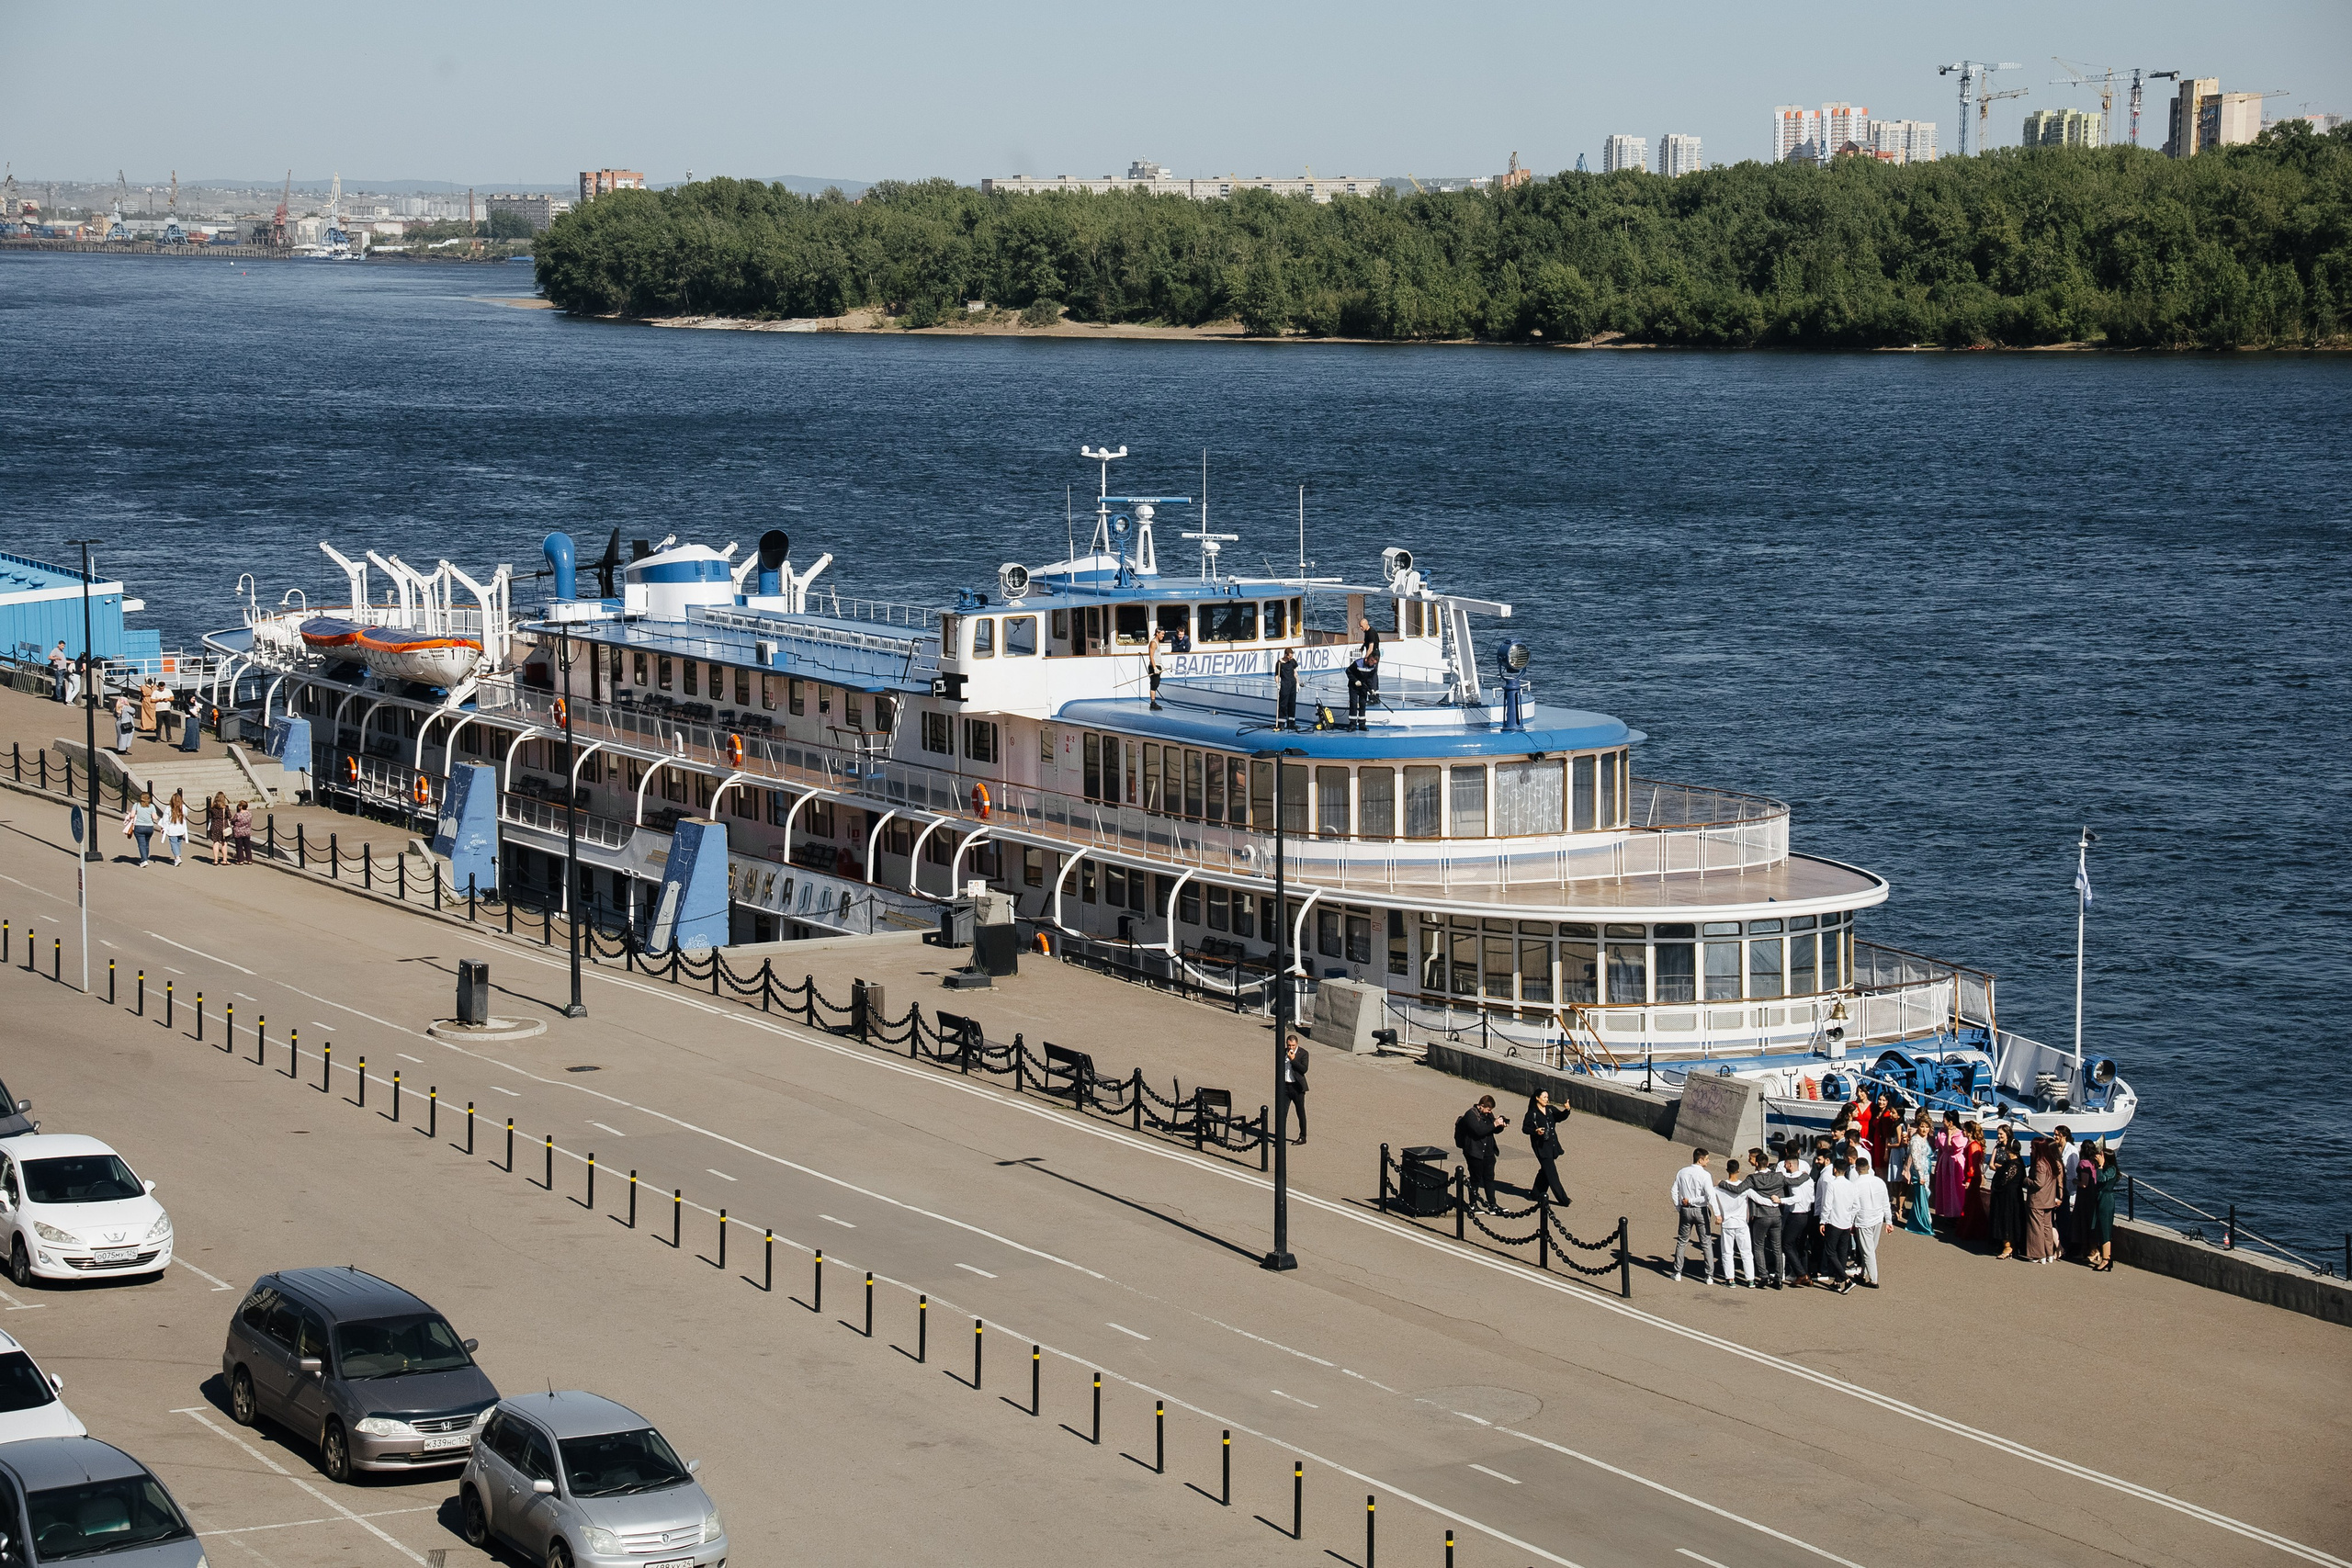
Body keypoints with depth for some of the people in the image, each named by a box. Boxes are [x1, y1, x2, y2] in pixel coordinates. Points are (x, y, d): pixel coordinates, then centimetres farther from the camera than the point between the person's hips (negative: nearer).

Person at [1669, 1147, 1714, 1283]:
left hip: (1685, 1210, 4)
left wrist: (1679, 1208, 12)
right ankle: (1709, 1276, 5)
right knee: (1706, 1244, 5)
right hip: (1700, 1211, -4)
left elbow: (1674, 1191, 5)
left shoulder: (1682, 1173, 0)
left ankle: (1678, 1272, 20)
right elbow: (1710, 1196, -22)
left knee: (1682, 1241, 17)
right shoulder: (1705, 1175, -15)